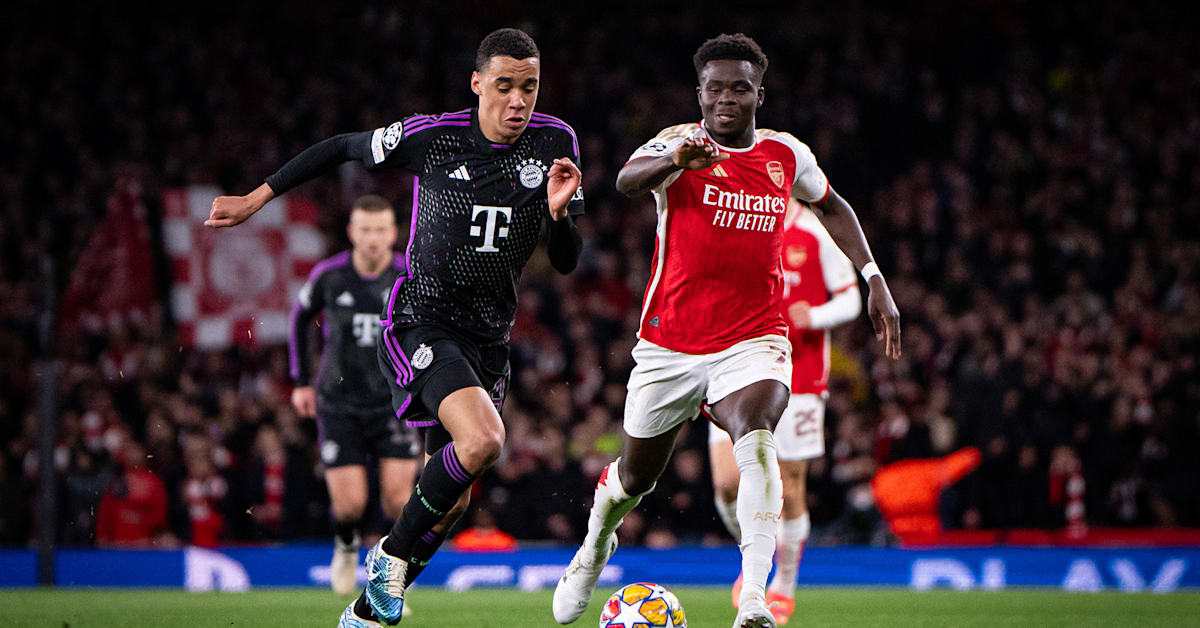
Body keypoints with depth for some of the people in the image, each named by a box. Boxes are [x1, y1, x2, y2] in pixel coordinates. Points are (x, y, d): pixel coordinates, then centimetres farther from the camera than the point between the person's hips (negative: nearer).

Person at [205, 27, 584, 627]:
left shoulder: (555, 142, 0)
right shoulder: (432, 137, -10)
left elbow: (566, 263, 4)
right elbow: (341, 148, 6)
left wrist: (560, 212, -17)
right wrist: (256, 199, 8)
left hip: (489, 339, 5)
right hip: (420, 323, -5)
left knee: (451, 501, 8)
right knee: (483, 441, -30)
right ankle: (392, 553, -9)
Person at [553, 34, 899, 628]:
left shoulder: (786, 155, 4)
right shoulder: (680, 143, -9)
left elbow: (831, 206, 25)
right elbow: (629, 180, -33)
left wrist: (874, 279, 16)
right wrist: (675, 160, -55)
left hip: (753, 343, 0)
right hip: (669, 344, 0)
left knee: (755, 438, -30)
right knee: (635, 476, 15)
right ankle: (595, 545, 51)